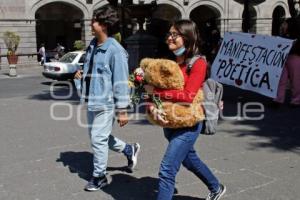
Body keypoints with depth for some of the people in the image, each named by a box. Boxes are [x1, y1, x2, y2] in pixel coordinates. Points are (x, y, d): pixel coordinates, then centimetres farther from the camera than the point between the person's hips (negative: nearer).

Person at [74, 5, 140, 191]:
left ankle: (99, 176, 20)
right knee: (101, 137, 19)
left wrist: (122, 110, -17)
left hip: (105, 103, -9)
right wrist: (82, 74, 2)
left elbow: (121, 82, -18)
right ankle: (130, 150, 40)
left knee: (98, 139, 0)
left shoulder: (115, 50, -18)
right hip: (92, 101, 9)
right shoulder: (93, 45, 7)